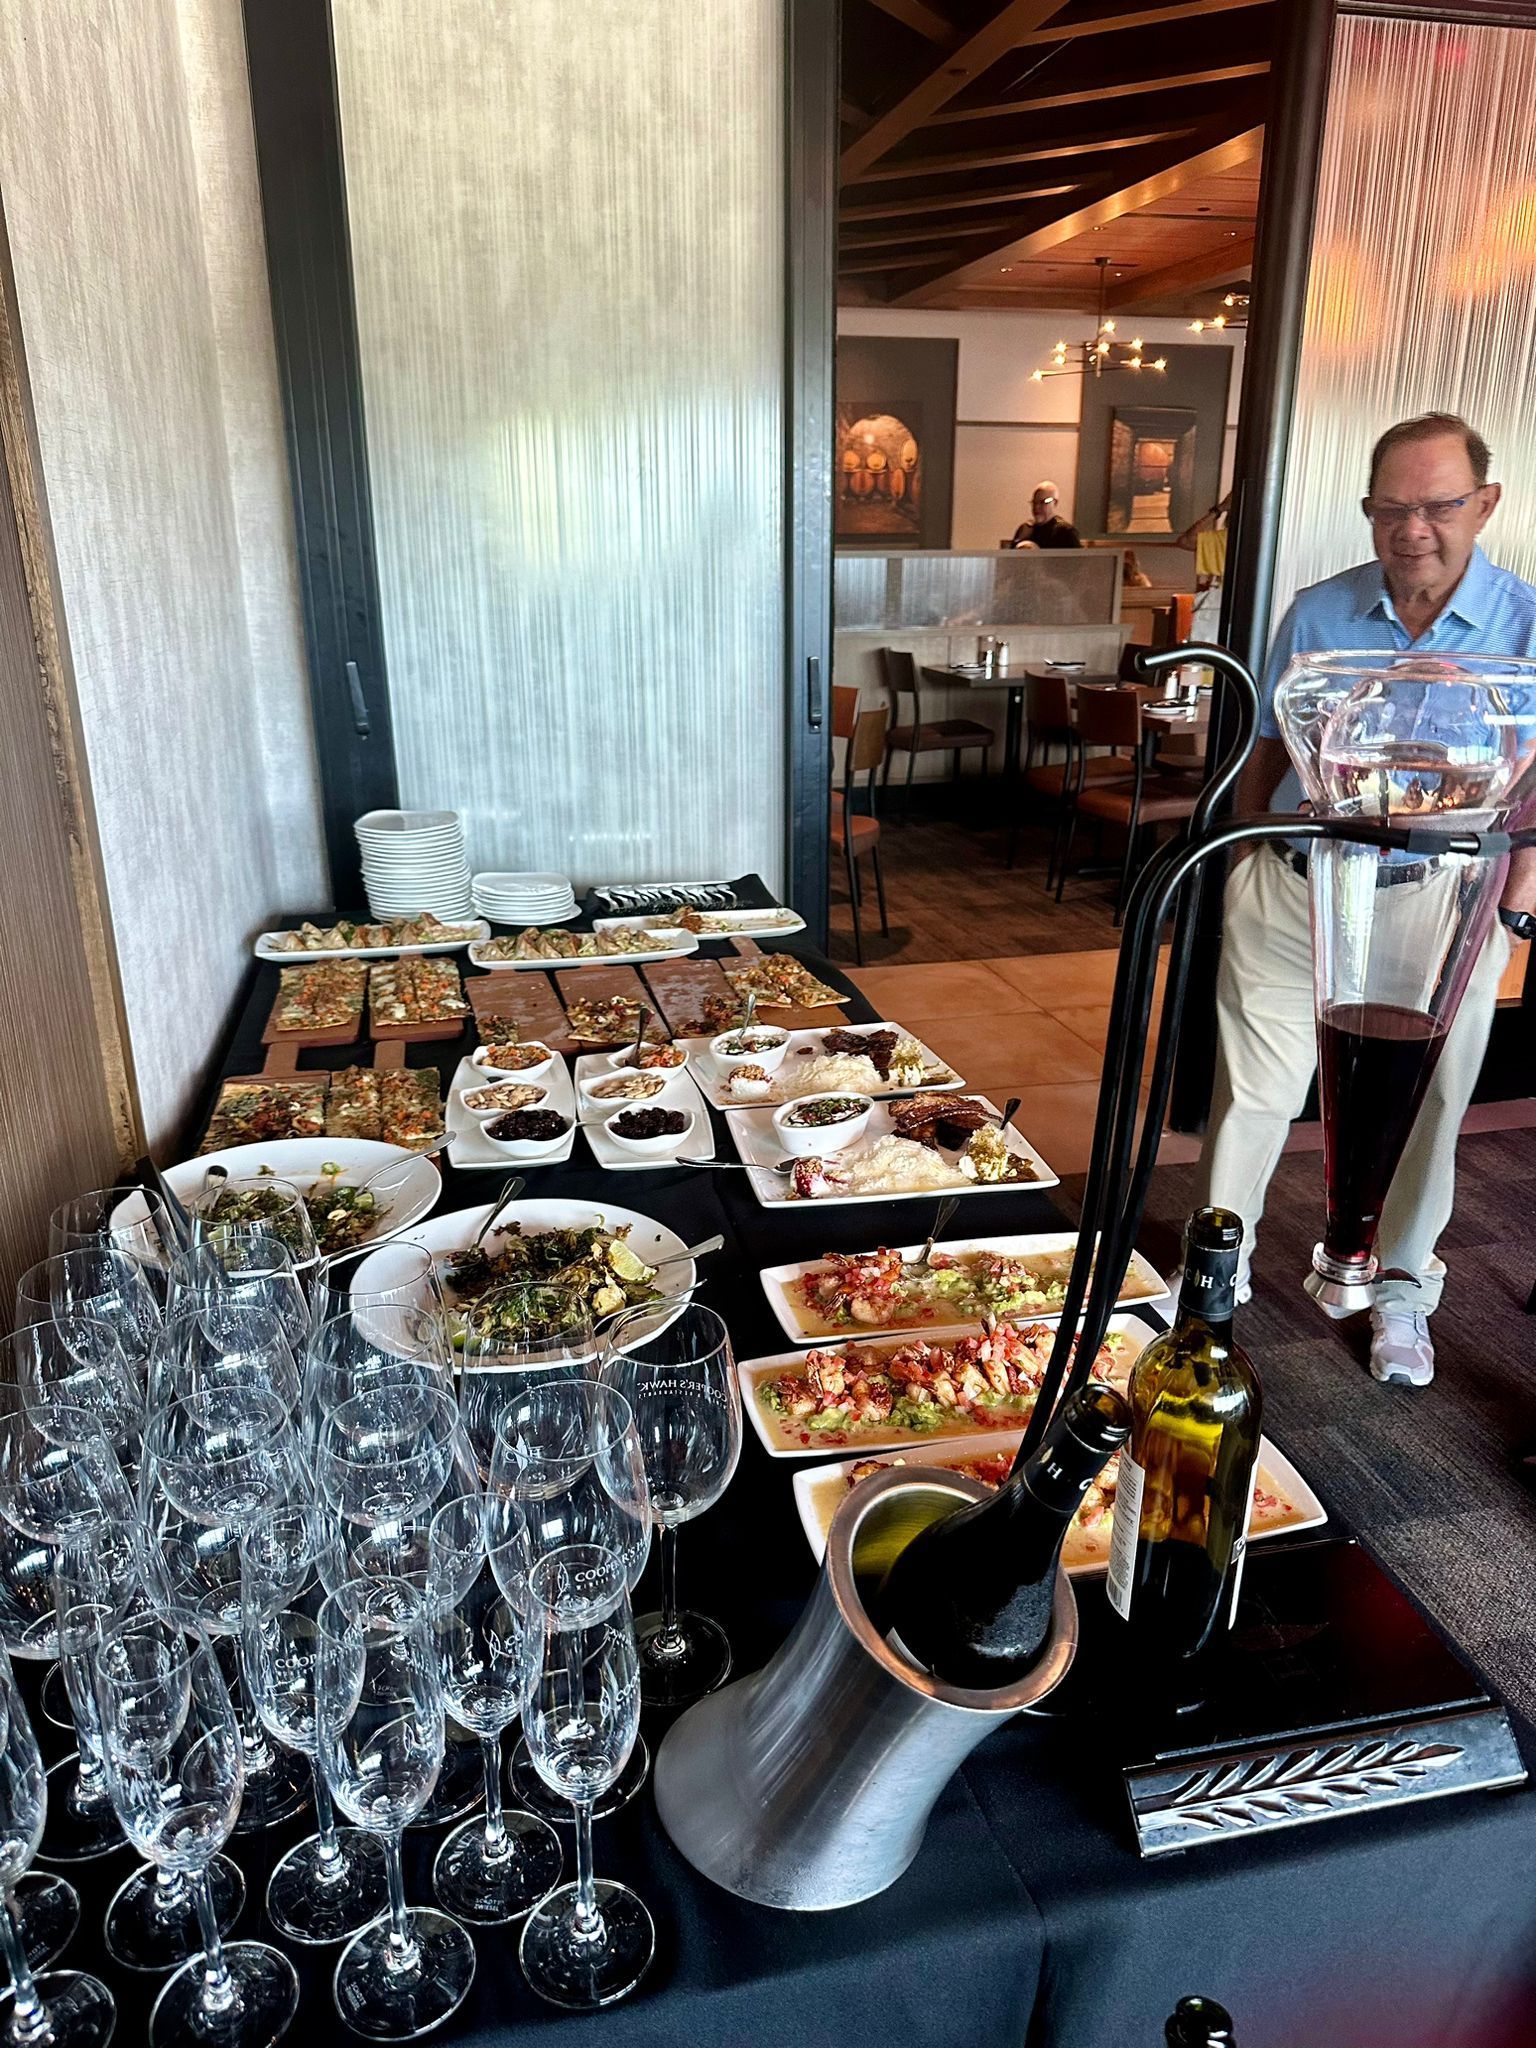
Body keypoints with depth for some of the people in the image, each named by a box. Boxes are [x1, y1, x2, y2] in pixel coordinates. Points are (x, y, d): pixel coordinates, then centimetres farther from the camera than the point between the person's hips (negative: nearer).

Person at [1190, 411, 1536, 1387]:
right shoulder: (1317, 613, 1)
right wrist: (1255, 866, 5)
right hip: (1294, 897, 1)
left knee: (1420, 1117, 13)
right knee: (1252, 1097, 6)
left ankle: (1400, 1291, 34)